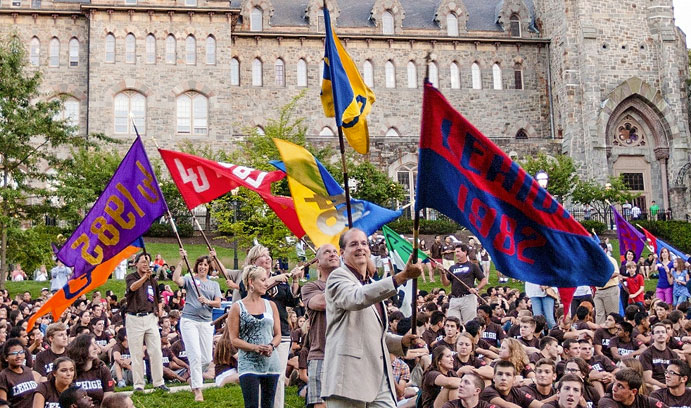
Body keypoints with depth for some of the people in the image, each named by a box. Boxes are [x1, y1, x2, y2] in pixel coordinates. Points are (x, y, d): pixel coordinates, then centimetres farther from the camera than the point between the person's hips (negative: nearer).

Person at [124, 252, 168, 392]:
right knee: (137, 354, 1)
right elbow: (133, 287, -28)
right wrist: (144, 277, -44)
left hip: (150, 318, 4)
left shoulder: (153, 280, 14)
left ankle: (159, 382, 8)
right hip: (134, 319, -4)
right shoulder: (131, 277, -2)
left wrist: (160, 309, 8)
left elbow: (158, 298, 28)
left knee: (156, 351, 1)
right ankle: (138, 384, 7)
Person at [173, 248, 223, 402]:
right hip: (189, 320, -4)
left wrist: (208, 302, -14)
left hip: (206, 322, 4)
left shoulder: (214, 284, 16)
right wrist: (181, 260, -17)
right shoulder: (190, 279, 5)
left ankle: (193, 377, 32)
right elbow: (176, 279, -17)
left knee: (207, 358, 5)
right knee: (195, 355, -11)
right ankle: (198, 390, -5)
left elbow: (218, 303, 6)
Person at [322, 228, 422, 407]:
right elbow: (357, 298, -25)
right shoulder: (338, 277, -1)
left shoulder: (373, 284, 23)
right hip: (350, 377, -7)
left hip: (380, 378, 7)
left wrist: (401, 341, 11)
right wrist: (402, 276, -32)